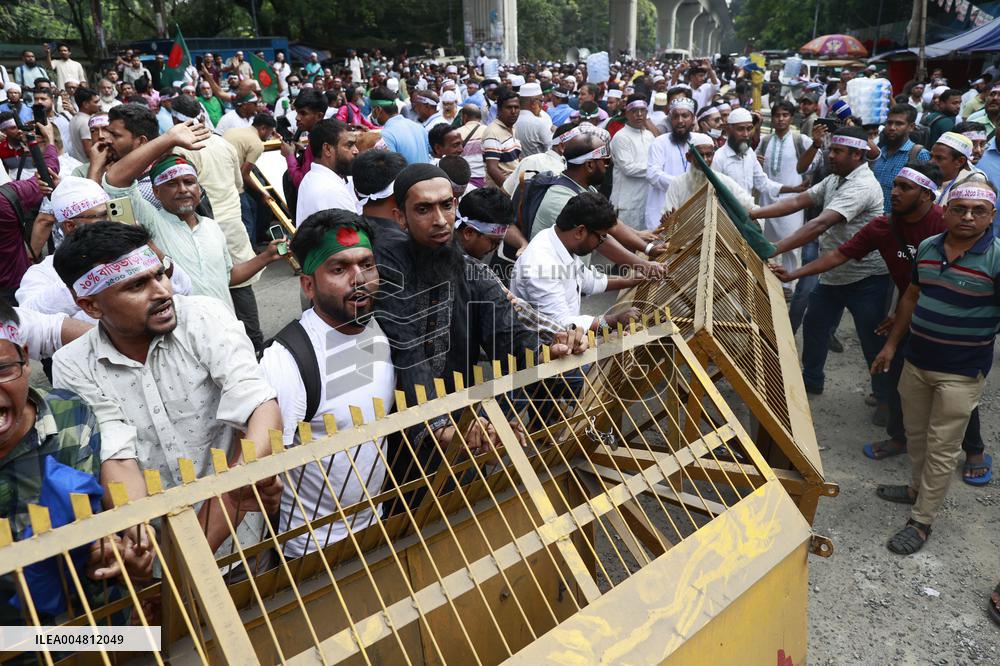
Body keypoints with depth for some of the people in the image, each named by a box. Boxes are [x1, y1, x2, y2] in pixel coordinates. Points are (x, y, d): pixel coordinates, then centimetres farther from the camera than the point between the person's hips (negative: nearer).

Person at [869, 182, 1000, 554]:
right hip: (916, 360, 6)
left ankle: (922, 521, 14)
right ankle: (918, 488, 42)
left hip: (961, 372, -5)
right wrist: (892, 344, 15)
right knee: (915, 434, 20)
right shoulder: (927, 248, 2)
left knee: (941, 448, 3)